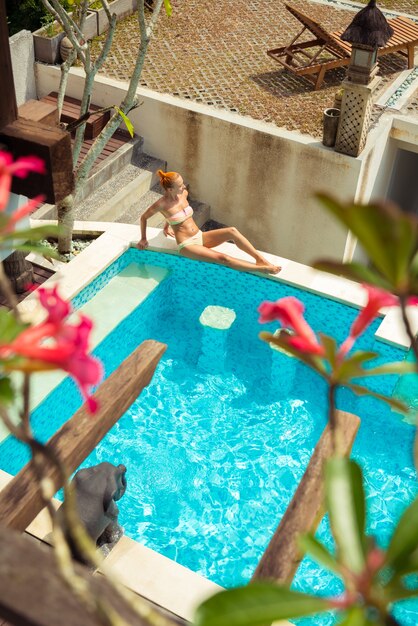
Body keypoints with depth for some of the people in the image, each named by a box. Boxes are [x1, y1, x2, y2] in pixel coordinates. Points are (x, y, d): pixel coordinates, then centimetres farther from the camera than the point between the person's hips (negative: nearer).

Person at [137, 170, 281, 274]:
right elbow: (143, 217, -3)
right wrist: (143, 239, 6)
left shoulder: (184, 194, 1)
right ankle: (261, 269, -28)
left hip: (200, 237, 6)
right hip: (186, 245, -6)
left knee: (232, 231, -19)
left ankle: (261, 259, -22)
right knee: (223, 258, -26)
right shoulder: (162, 204, -17)